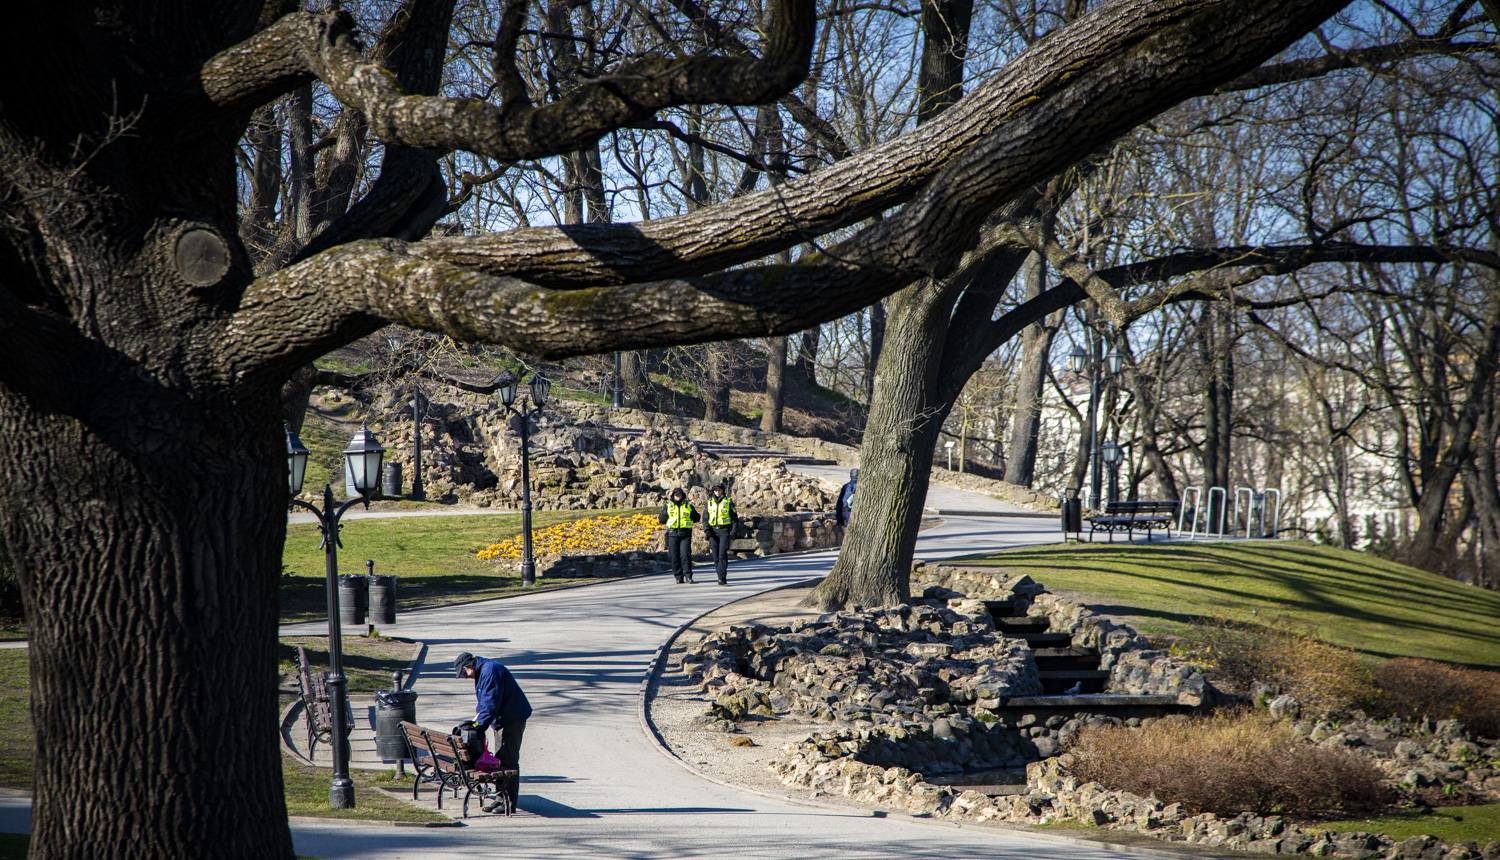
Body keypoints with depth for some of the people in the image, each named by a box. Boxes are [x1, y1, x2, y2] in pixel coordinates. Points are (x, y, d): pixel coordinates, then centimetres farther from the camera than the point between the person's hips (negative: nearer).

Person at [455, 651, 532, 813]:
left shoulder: (491, 671, -21)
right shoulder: (482, 672, 13)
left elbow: (491, 704, -26)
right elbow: (484, 702, 23)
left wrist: (480, 725, -26)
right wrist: (476, 719, 10)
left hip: (512, 720, -11)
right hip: (502, 720, 11)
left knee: (508, 760, -11)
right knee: (499, 759, 12)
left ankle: (510, 802, -9)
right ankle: (501, 797, 18)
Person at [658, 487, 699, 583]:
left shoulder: (688, 506, 12)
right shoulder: (668, 506, 11)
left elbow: (696, 518, 14)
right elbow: (662, 520, 9)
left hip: (685, 534, -1)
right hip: (673, 533, 1)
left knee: (685, 555, -11)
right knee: (675, 556, -1)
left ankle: (688, 575, -6)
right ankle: (678, 576, 5)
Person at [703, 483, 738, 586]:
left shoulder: (728, 502, 2)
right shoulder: (709, 502, 10)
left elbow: (734, 517, 5)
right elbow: (705, 518, 10)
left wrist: (733, 531, -3)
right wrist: (707, 530, -4)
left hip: (724, 531, -3)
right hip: (713, 531, 3)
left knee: (723, 554, -13)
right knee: (716, 555, 3)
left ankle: (722, 578, -16)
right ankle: (721, 577, 12)